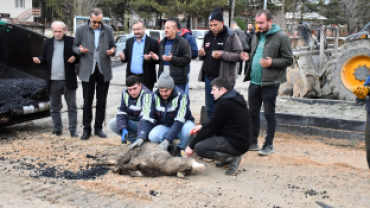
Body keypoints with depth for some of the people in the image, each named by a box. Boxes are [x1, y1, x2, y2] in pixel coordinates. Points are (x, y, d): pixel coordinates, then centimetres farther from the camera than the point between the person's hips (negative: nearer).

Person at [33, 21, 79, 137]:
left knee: (72, 106, 4)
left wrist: (75, 58, -20)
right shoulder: (47, 43, 9)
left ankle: (73, 129, 12)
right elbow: (44, 58, 11)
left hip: (68, 80, -3)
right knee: (54, 107, 11)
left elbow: (79, 56, 2)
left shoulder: (71, 42, 0)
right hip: (53, 81, 3)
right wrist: (39, 60, -10)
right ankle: (57, 129, 22)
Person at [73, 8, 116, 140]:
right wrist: (80, 50, -15)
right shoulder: (81, 30, 2)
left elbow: (112, 46, 13)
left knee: (101, 101, 8)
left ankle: (99, 128, 19)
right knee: (87, 102, 4)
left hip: (104, 70, 2)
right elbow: (74, 47, 7)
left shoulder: (108, 30, 6)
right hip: (87, 70, -1)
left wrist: (112, 51, -10)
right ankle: (86, 129, 14)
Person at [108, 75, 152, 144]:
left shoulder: (146, 95, -22)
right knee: (112, 123, -13)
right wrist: (123, 129, -19)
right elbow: (121, 112, -4)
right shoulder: (125, 93, -2)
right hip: (132, 122, 6)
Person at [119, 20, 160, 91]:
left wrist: (150, 58, -22)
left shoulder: (153, 42, -3)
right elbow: (127, 58, 16)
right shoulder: (129, 41, 12)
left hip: (146, 79, -4)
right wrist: (123, 57, -6)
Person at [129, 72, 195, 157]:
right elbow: (147, 118, -14)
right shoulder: (154, 96, -12)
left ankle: (179, 149, -6)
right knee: (152, 136, -30)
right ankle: (170, 147, 1)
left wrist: (167, 140, -37)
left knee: (189, 129, -37)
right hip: (165, 126, 2)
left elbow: (179, 121, -29)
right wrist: (141, 137, -28)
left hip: (182, 124, -2)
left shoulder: (181, 96, -23)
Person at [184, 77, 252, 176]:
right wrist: (202, 126, 9)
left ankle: (233, 158, -11)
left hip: (237, 144, -10)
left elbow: (211, 126, -16)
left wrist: (191, 146, -8)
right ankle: (227, 157, 11)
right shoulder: (235, 97, 11)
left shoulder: (224, 103, -19)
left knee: (199, 148, -17)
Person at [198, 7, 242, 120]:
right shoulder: (208, 36, 13)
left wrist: (222, 54, -21)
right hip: (208, 78, 6)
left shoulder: (231, 36, -6)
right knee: (210, 109, 14)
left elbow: (239, 55, -11)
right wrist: (201, 54, 1)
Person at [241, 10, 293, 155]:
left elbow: (288, 60, -9)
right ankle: (253, 142, 23)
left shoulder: (281, 37, -8)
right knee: (253, 113, 11)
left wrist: (272, 62, -22)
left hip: (270, 83, -7)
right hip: (254, 81, 7)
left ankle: (269, 145, 12)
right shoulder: (257, 36, 14)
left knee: (269, 114, 2)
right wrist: (248, 57, 5)